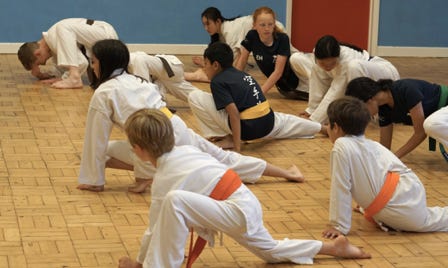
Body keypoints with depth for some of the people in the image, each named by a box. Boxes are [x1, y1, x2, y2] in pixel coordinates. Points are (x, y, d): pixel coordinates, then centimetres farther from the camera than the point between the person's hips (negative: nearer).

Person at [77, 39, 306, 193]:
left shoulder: (103, 94, -2)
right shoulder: (136, 80, 18)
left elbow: (97, 141, 0)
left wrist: (93, 180, 7)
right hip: (178, 129, 7)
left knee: (108, 151, 3)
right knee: (223, 158, 20)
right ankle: (287, 173, 25)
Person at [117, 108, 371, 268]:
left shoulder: (164, 179, -12)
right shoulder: (185, 151, 10)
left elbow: (157, 227, -5)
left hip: (236, 212, -10)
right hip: (248, 206, 10)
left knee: (174, 201, -28)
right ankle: (333, 247, 39)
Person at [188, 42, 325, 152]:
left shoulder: (217, 82, -6)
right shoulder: (243, 74, 18)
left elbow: (234, 112, -17)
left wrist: (237, 146, -17)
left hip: (247, 128, -8)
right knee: (283, 120, 42)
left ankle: (228, 138, 1)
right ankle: (324, 128, 55)